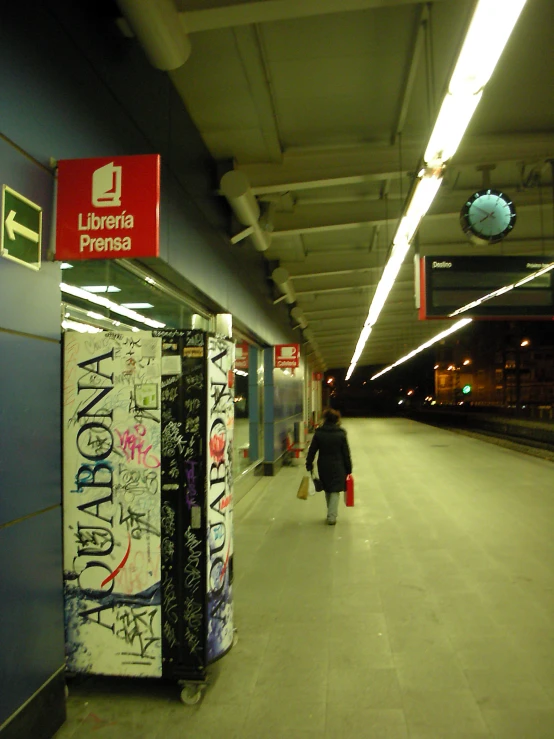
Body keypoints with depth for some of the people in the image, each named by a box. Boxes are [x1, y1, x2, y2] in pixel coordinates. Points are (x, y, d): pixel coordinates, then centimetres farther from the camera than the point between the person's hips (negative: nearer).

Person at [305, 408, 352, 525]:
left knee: (327, 490, 17)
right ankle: (332, 516, -4)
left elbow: (312, 451, -2)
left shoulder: (318, 433, -4)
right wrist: (348, 469, 4)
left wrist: (309, 465, 7)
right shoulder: (341, 434, -7)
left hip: (323, 466, 2)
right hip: (338, 467, -2)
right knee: (335, 491, 3)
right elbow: (346, 453, -4)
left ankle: (331, 514, 27)